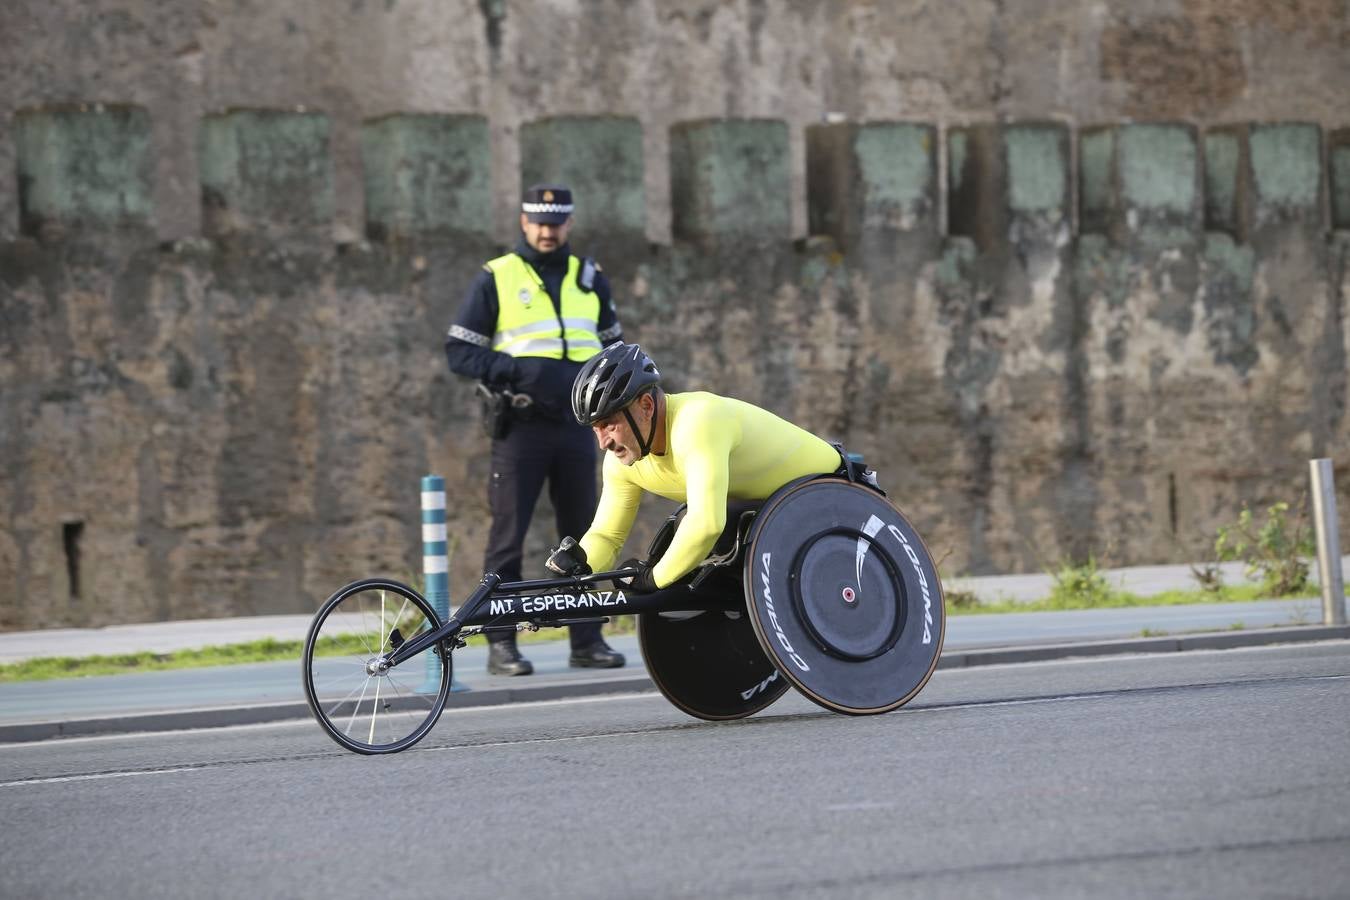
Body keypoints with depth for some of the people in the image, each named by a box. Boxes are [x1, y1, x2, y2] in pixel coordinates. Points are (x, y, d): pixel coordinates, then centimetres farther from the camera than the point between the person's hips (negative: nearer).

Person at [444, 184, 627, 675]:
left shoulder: (589, 279, 13)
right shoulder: (496, 278, 0)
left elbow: (614, 345, 23)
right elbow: (459, 351, -3)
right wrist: (519, 369, -18)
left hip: (576, 426, 4)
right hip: (520, 427, -4)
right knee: (508, 535, -5)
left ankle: (587, 640, 14)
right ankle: (501, 644, -2)